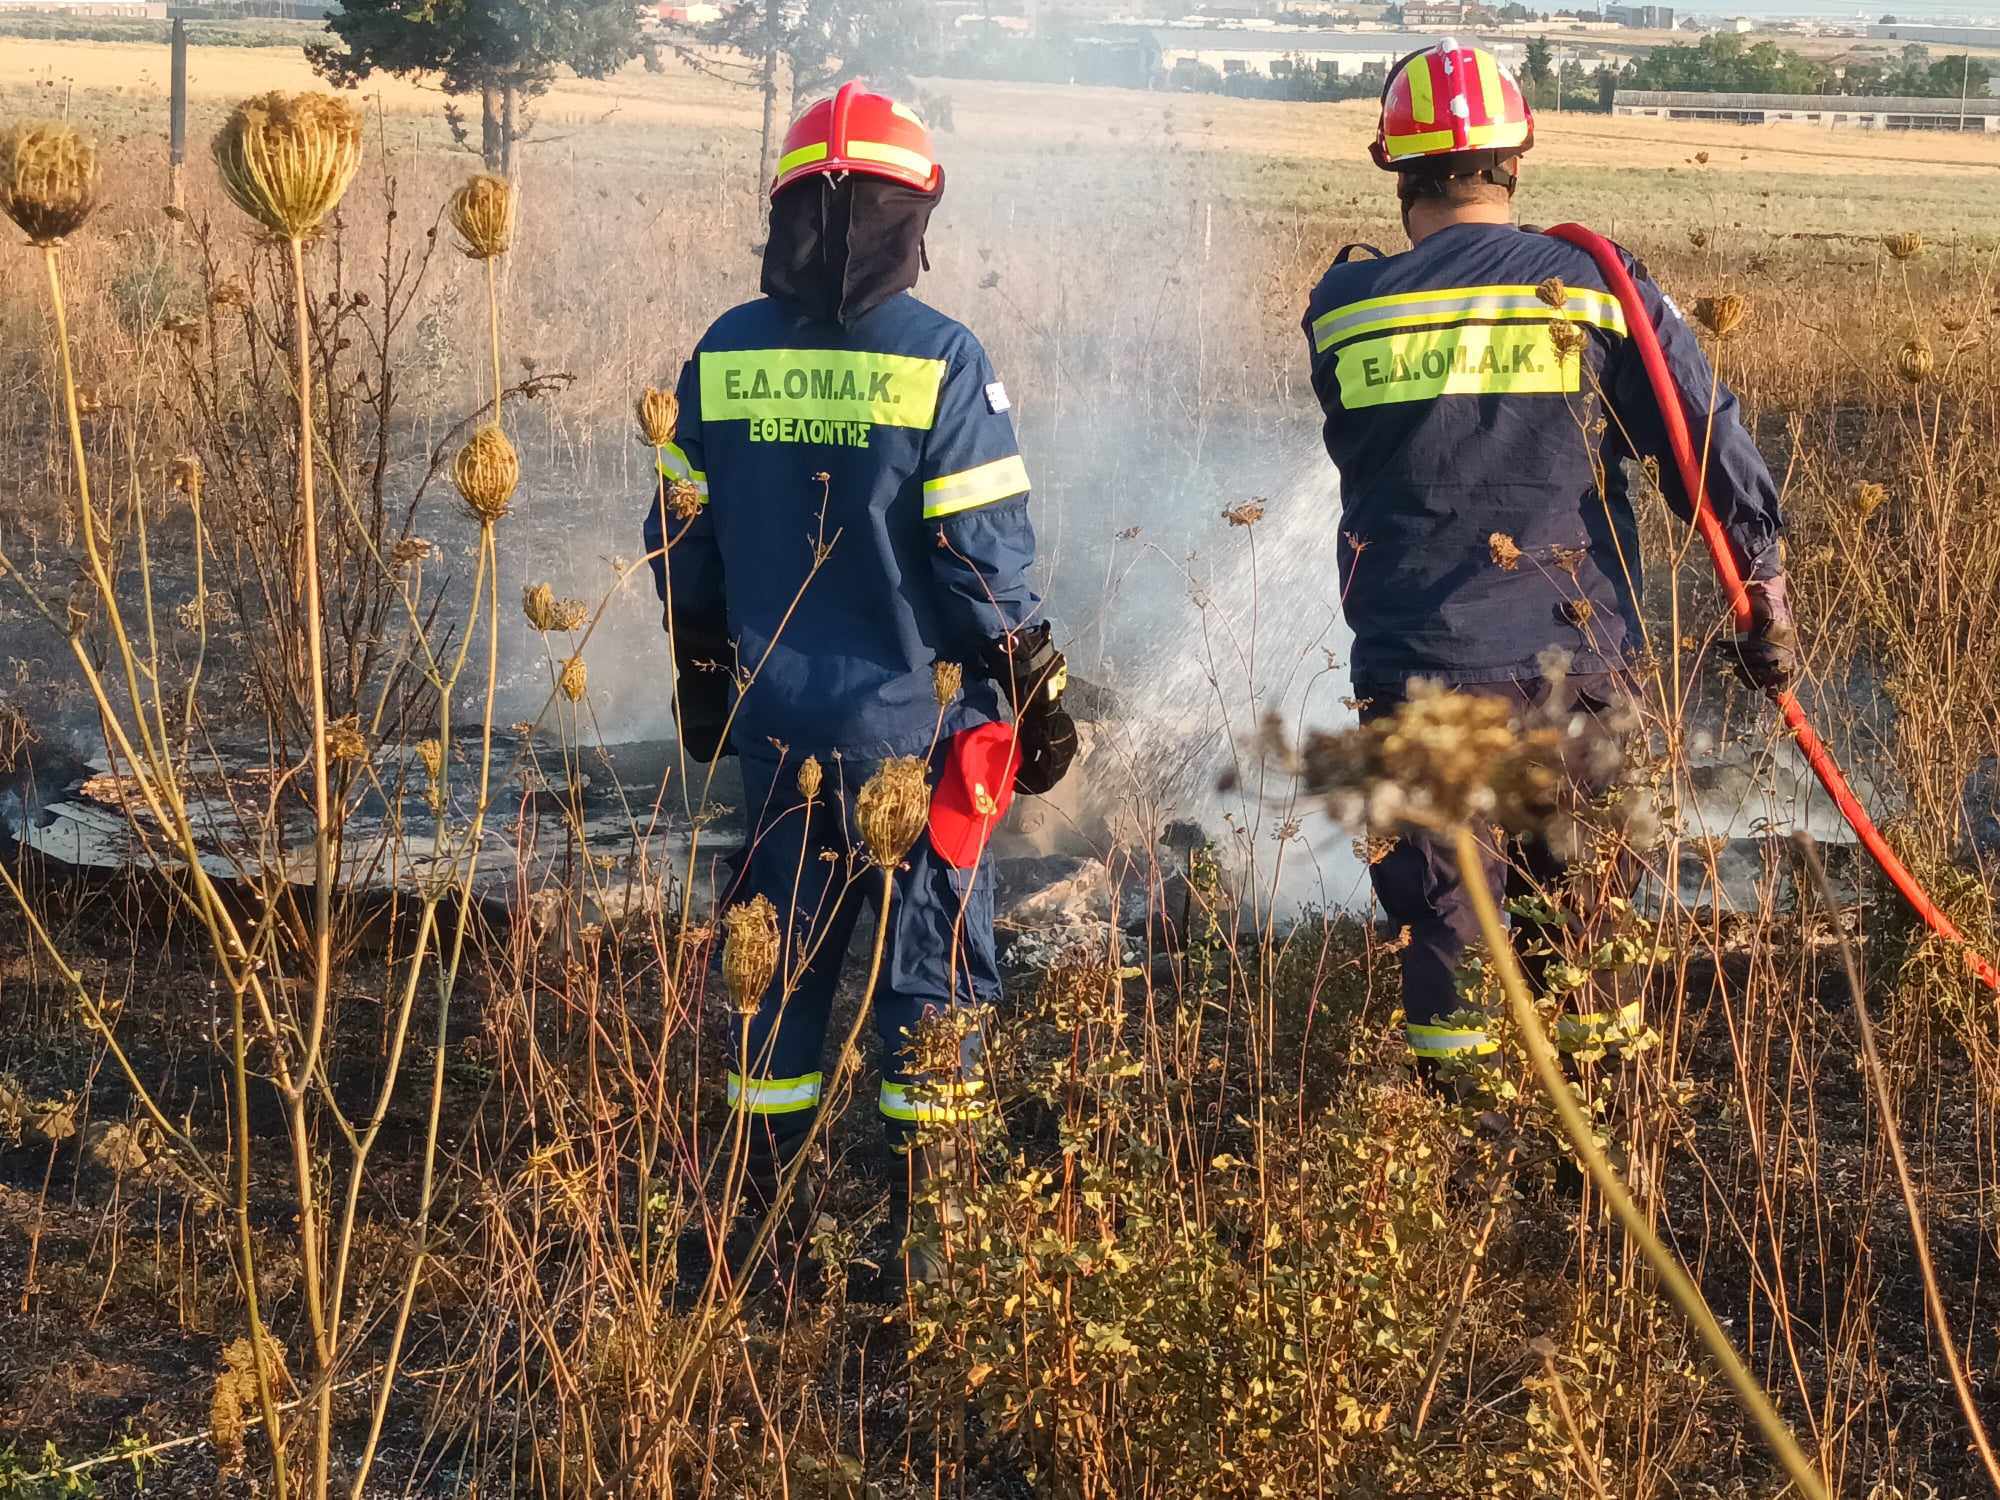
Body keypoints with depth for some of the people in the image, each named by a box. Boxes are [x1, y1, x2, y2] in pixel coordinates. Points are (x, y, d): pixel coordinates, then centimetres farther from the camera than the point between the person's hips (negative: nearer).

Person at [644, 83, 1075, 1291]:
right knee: (932, 962, 7)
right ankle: (926, 1216, 10)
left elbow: (681, 542, 7)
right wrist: (1038, 693, 0)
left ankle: (766, 1202, 20)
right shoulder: (939, 361, -13)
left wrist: (704, 682, 20)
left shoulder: (724, 355, 0)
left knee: (784, 951, 15)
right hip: (916, 715, -4)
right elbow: (985, 556, -12)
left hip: (776, 720, 4)